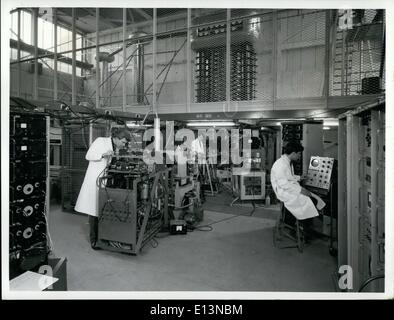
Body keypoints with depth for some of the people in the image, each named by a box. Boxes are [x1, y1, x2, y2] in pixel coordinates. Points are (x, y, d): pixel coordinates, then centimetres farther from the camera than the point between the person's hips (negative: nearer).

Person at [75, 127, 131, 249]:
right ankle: (93, 239, 9)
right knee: (94, 209, -1)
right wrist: (103, 154, -20)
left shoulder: (116, 148, 12)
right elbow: (88, 156, -8)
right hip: (95, 179, -6)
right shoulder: (100, 141, -7)